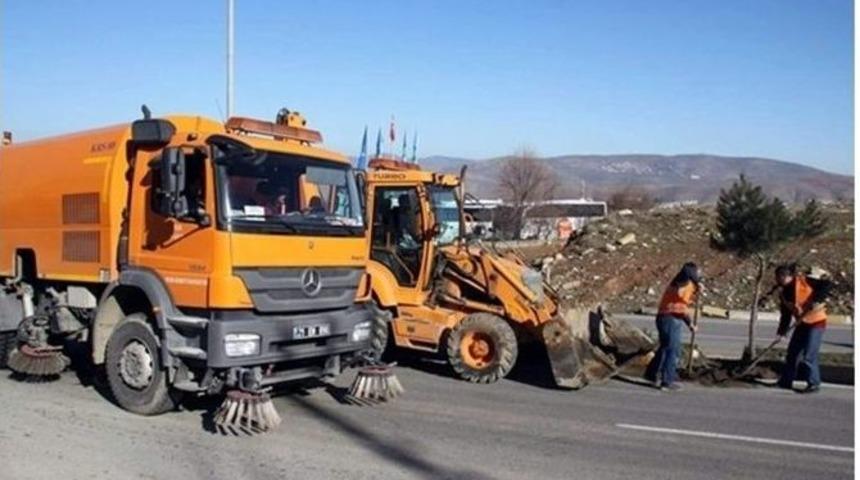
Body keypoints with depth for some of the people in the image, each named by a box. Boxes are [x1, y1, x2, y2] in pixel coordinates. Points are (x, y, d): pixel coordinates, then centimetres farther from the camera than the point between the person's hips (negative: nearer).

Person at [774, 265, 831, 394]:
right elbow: (785, 313, 8)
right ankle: (786, 381, 21)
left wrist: (816, 301, -28)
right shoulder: (783, 292, 6)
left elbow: (826, 285, -19)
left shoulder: (803, 281, -15)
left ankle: (814, 384, 2)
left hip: (816, 322, -8)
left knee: (808, 355, -11)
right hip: (801, 324, 8)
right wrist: (782, 330, 0)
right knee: (792, 353, 11)